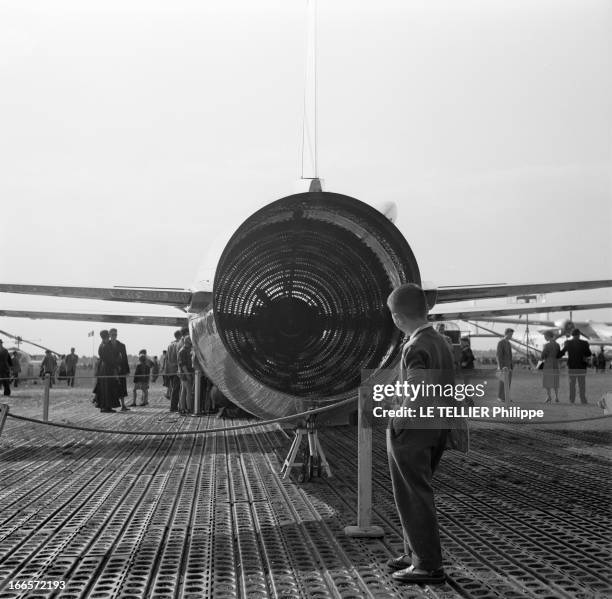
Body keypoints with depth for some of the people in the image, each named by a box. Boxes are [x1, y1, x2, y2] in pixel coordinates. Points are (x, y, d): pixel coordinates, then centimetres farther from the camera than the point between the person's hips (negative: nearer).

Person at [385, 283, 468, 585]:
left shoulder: (416, 348, -20)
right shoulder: (440, 341, 6)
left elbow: (416, 397, -24)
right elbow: (447, 390, 9)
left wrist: (396, 424, -12)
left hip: (411, 432, -9)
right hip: (436, 429, 9)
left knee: (414, 498, 2)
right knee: (417, 494, 21)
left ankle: (428, 566, 9)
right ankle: (415, 553, 33)